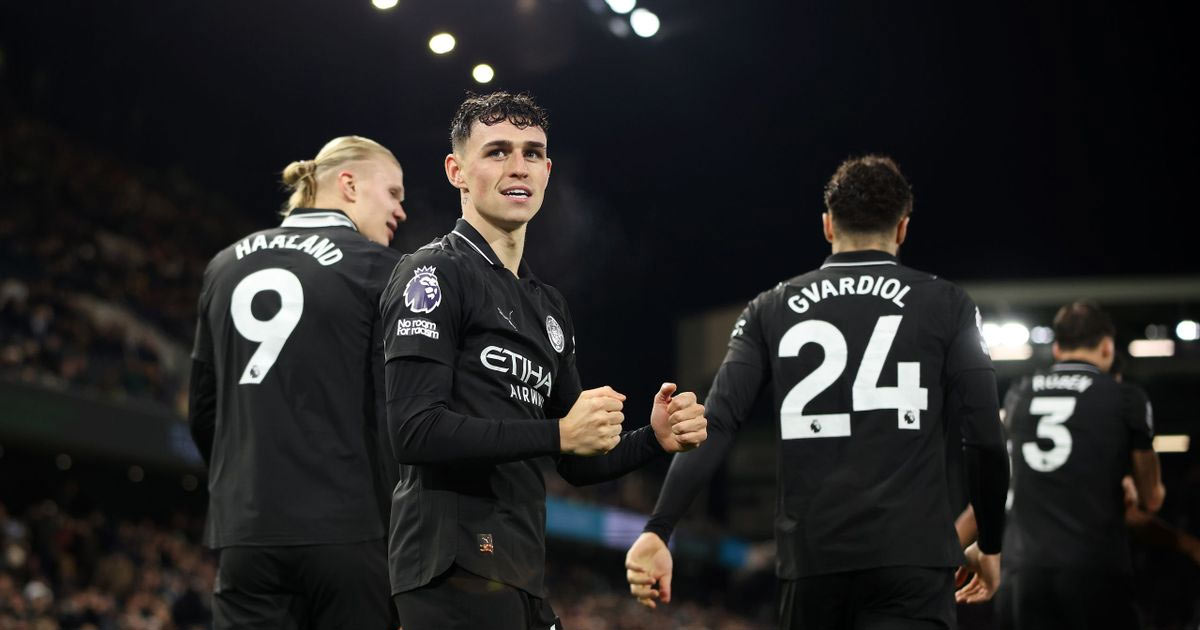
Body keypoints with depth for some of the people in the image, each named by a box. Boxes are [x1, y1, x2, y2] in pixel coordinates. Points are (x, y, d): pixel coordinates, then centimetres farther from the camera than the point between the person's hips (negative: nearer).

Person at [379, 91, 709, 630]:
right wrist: (558, 433, -21)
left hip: (521, 575, 9)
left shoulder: (549, 305, 20)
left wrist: (654, 439, 5)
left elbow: (577, 464, 23)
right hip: (456, 568, -9)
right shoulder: (434, 274, -6)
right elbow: (415, 432, -18)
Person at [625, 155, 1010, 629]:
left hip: (812, 557, 3)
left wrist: (658, 531, -4)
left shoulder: (771, 310, 10)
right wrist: (990, 544, 14)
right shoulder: (946, 306, 5)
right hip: (912, 558, -3)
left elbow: (715, 428, -1)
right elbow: (984, 439, 0)